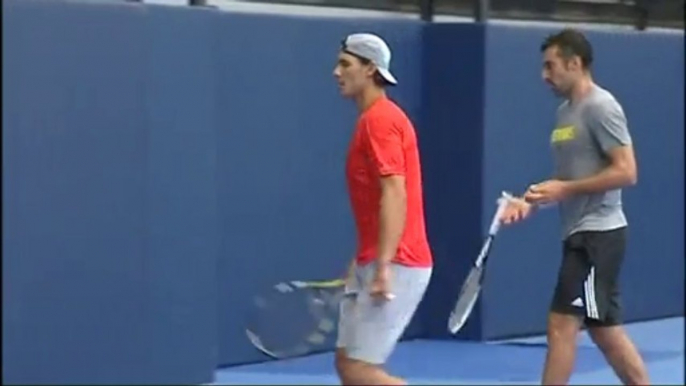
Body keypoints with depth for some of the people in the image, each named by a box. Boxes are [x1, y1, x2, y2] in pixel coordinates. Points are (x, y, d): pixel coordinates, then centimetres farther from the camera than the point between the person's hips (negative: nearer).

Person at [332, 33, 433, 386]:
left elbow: (395, 195, -22)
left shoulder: (380, 119, -13)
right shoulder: (371, 120, 18)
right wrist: (362, 264, 23)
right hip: (373, 263, 10)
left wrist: (383, 267, -28)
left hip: (395, 266, -10)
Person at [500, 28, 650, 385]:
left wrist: (564, 189, -19)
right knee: (606, 331, 11)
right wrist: (531, 202, 6)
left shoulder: (600, 107, -13)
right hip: (581, 234, 10)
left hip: (598, 233, -10)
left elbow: (625, 172, -19)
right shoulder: (566, 111, 16)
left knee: (562, 324, -10)